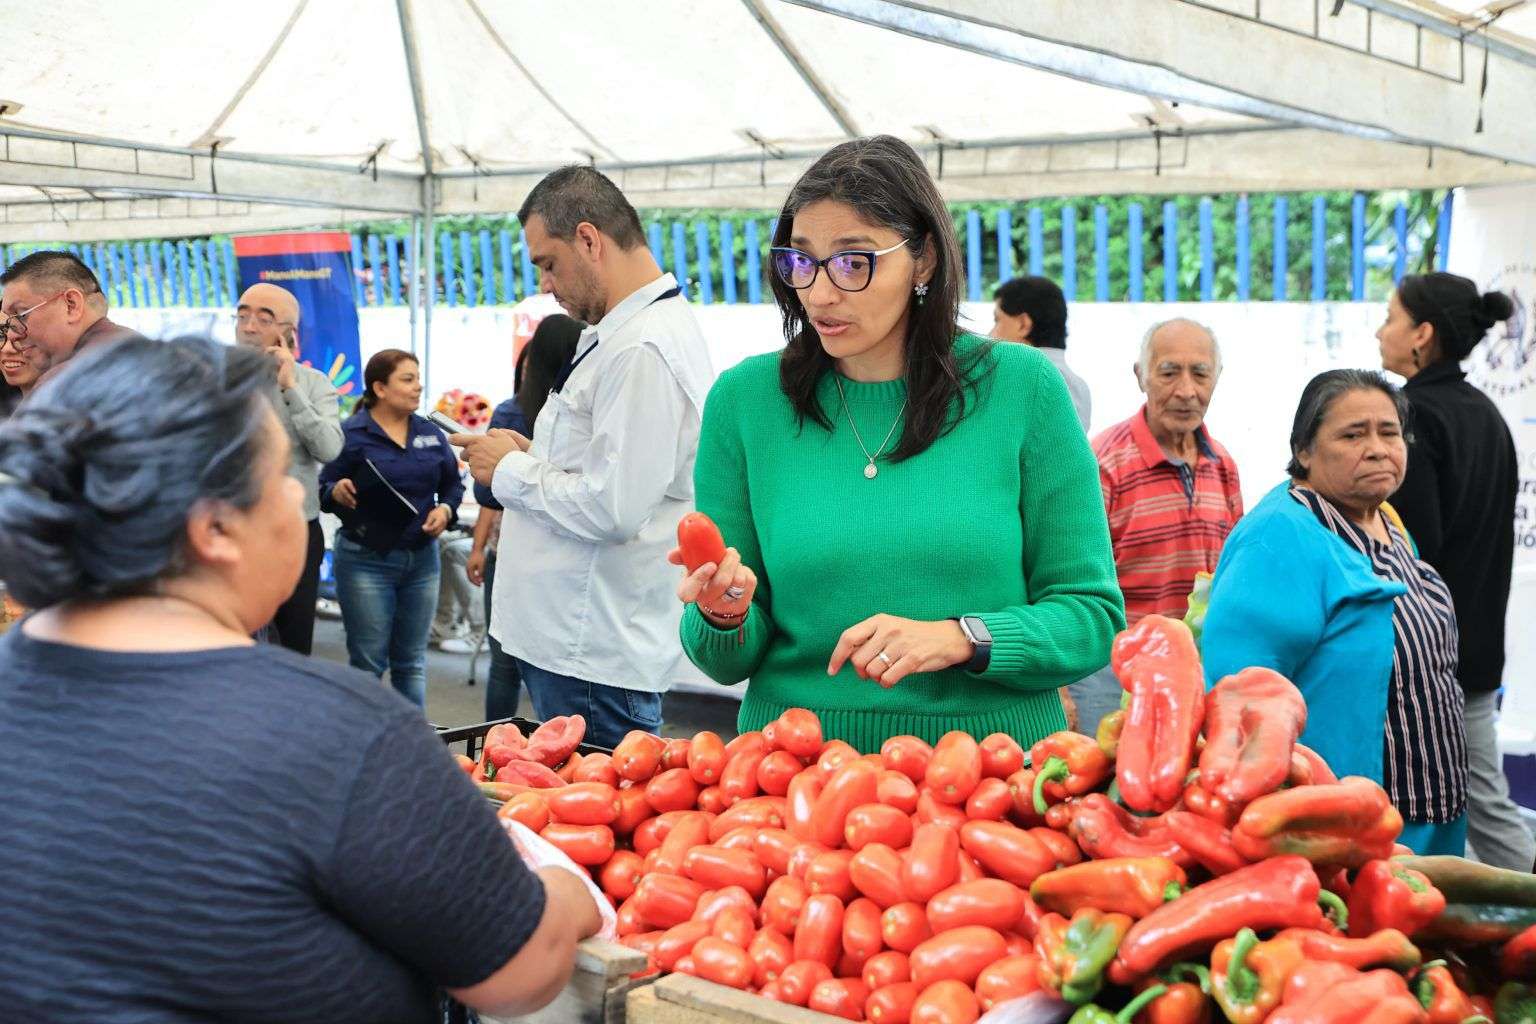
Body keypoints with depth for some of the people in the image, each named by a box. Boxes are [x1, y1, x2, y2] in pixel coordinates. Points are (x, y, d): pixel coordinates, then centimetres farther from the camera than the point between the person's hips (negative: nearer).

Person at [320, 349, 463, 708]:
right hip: (366, 561, -5)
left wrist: (446, 509, -5)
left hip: (421, 558, 5)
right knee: (368, 663, 1)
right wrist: (336, 491, -29)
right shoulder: (350, 434, -7)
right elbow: (323, 488, -7)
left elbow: (452, 483, 15)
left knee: (411, 660, 12)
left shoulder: (431, 434, 8)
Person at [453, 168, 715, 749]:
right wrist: (531, 454, 9)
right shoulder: (624, 335, 15)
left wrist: (511, 471, -10)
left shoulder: (642, 351, -20)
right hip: (572, 639, 10)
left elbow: (613, 509, -25)